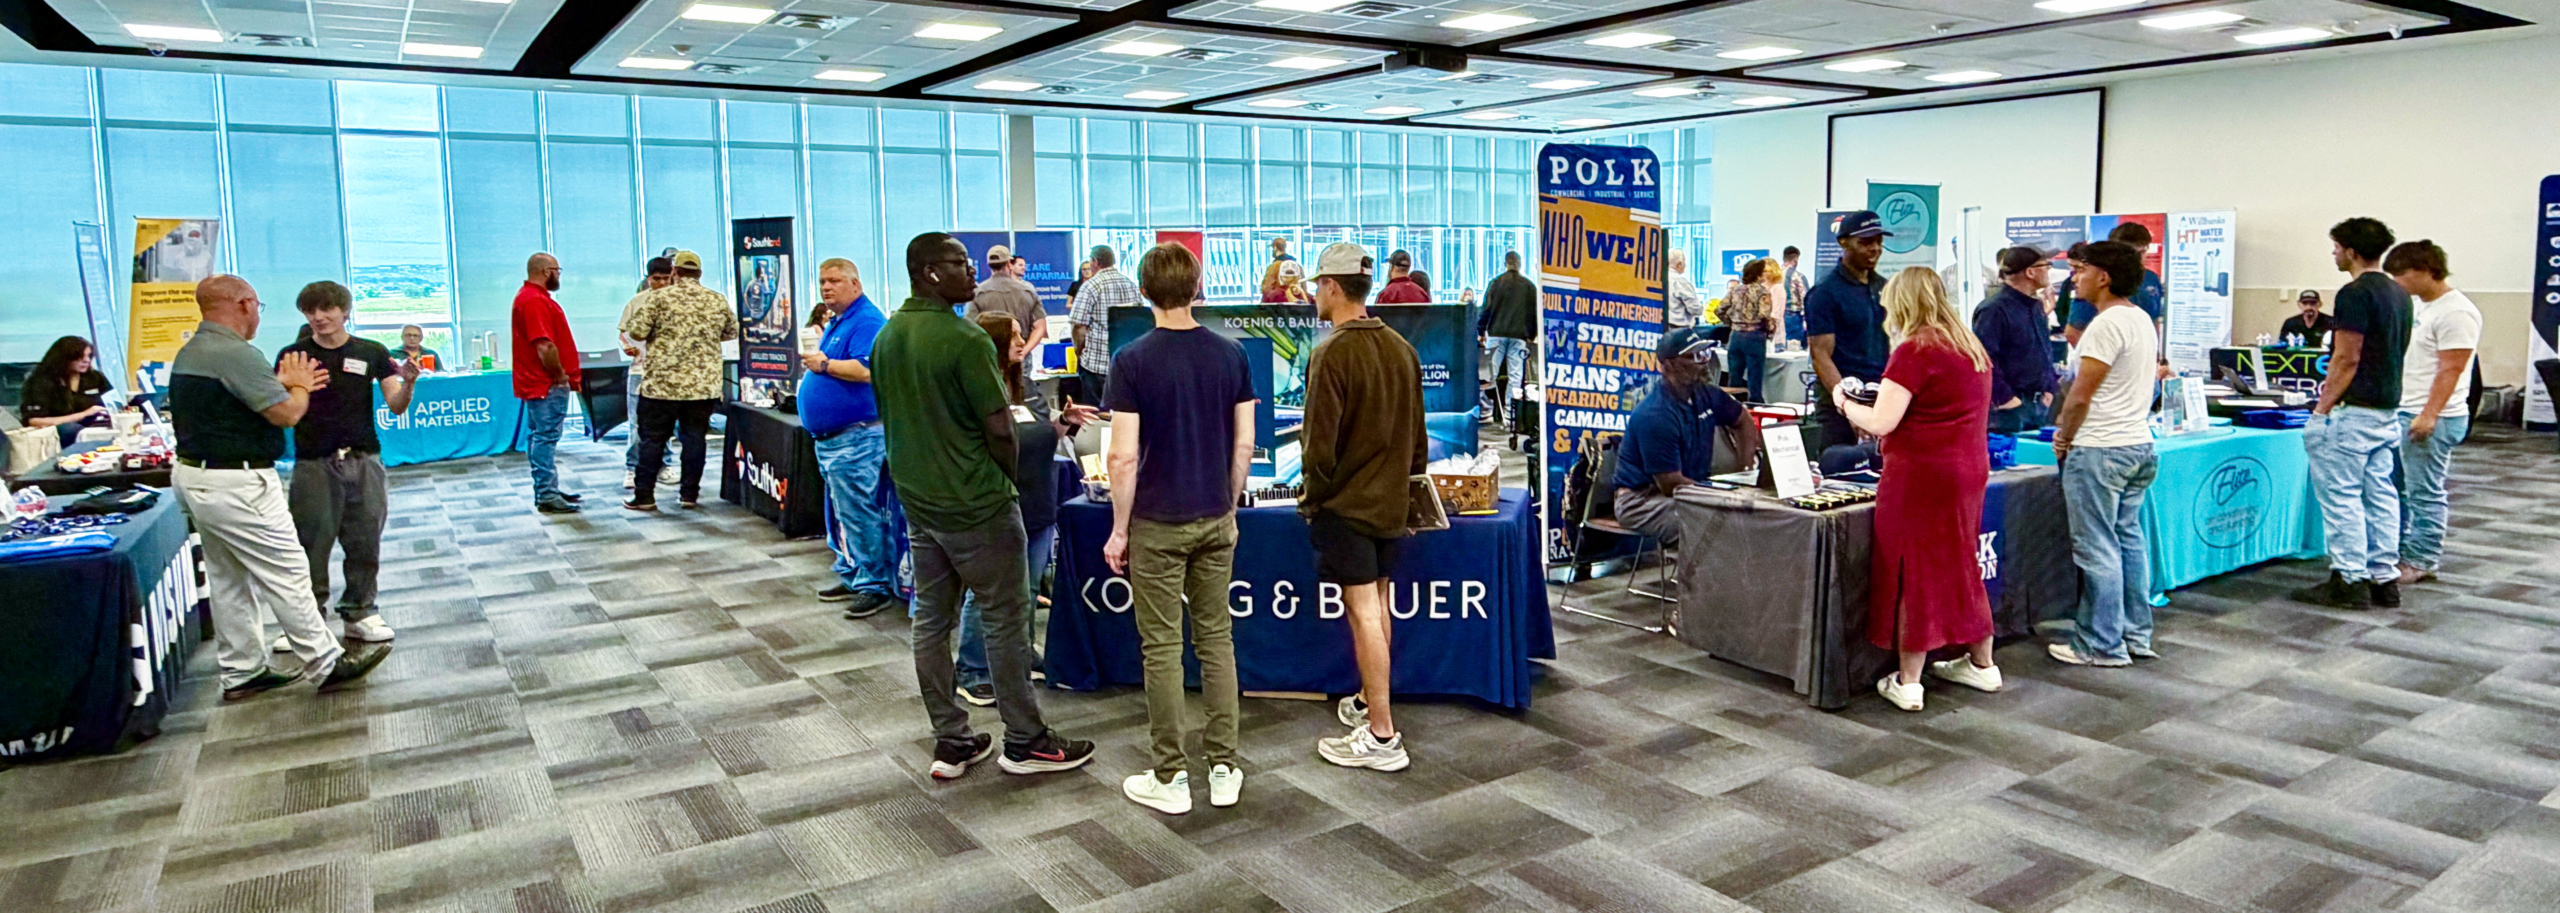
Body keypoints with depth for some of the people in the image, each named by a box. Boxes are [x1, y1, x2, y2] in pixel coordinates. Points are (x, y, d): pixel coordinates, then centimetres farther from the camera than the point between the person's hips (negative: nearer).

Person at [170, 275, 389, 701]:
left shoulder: (188, 353, 12)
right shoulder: (236, 354, -20)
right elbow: (286, 414, -19)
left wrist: (283, 384, 14)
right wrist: (300, 386, 0)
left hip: (194, 474, 10)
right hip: (236, 485, -10)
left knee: (228, 579, 15)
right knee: (286, 573, -3)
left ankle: (242, 672, 22)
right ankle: (325, 662, 4)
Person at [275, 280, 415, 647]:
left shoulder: (371, 353, 5)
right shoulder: (293, 356, 4)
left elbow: (395, 407, 3)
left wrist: (407, 383, -18)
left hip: (363, 461, 1)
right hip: (313, 464, -1)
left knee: (364, 543, 6)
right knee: (311, 544, 1)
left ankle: (360, 612, 17)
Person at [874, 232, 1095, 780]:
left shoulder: (886, 338, 6)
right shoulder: (964, 339, -19)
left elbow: (890, 419, 13)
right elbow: (1001, 429, -18)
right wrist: (1008, 479, 0)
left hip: (918, 502, 8)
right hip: (976, 507, -8)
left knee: (932, 620, 12)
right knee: (1004, 620, 4)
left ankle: (951, 743, 20)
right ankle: (1024, 741, 14)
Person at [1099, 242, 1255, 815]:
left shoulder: (1133, 360, -12)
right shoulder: (1230, 354, 0)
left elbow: (1124, 456, -15)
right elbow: (1244, 445, 2)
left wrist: (1119, 530, -5)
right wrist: (1227, 504, 15)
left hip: (1158, 524, -4)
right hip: (1216, 519, 4)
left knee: (1162, 648, 4)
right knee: (1216, 640, 12)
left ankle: (1170, 779, 12)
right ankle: (1224, 768, 17)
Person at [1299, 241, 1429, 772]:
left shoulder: (1332, 354, -18)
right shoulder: (1402, 349, 6)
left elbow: (1320, 443, -18)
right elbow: (1417, 434, 12)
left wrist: (1311, 496, -4)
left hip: (1346, 504, -8)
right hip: (1391, 501, 8)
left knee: (1363, 611, -4)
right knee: (1377, 604, 19)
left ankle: (1382, 738, 0)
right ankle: (1368, 703, 34)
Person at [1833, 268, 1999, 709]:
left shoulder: (1914, 350, -15)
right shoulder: (1973, 349, 12)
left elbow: (1881, 423, -19)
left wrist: (1845, 403, -2)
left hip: (1921, 474, -8)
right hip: (1969, 469, 8)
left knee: (1911, 569, -1)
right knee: (1960, 565, 20)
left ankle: (1907, 682, 4)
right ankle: (1981, 663, 31)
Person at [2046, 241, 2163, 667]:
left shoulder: (2107, 324, -17)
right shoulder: (2142, 319, 13)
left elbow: (2081, 395, -17)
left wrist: (2063, 437, -2)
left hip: (2099, 451, -10)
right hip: (2139, 444, 10)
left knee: (2097, 548, -3)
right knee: (2129, 539, 15)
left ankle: (2102, 646, 3)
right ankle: (2136, 635, 22)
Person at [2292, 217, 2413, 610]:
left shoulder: (2356, 294, -17)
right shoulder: (2399, 294, 13)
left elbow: (2347, 359, -19)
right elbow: (2387, 354, 19)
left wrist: (2322, 408, -15)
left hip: (2353, 412, -10)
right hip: (2387, 411, 10)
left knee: (2341, 496, -3)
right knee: (2380, 495, 12)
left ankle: (2349, 581, 0)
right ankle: (2384, 578, 16)